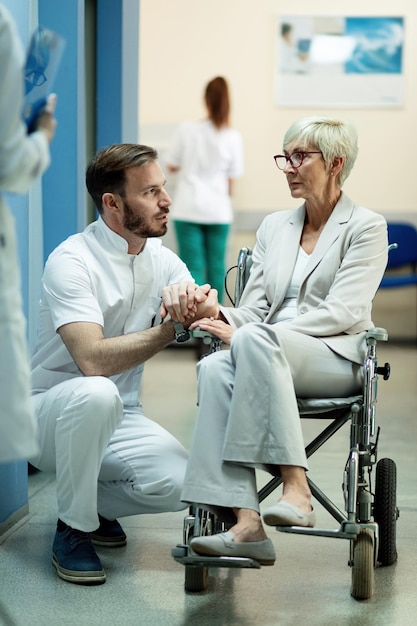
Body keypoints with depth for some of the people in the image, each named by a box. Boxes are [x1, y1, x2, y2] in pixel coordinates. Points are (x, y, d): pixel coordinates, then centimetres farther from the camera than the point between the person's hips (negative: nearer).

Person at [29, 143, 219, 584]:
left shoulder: (162, 259, 2)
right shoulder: (72, 262, -20)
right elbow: (93, 359, -32)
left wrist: (191, 300, -30)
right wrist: (172, 326, -35)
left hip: (118, 417, 5)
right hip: (49, 413, -5)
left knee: (181, 484, -21)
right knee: (96, 394, -40)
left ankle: (92, 503, 10)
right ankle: (72, 529, -17)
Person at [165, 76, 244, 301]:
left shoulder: (187, 130, -7)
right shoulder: (233, 137, -5)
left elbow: (172, 165, 3)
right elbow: (232, 178, 2)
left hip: (188, 208, -1)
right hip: (219, 209, 1)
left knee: (193, 266, -1)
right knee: (216, 266, 11)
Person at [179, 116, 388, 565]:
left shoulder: (365, 227, 3)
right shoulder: (273, 226, 22)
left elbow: (342, 313, -10)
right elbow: (253, 308, 16)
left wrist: (245, 332, -17)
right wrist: (221, 316, -10)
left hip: (338, 357, -4)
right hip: (269, 357, 5)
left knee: (254, 340, -36)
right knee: (214, 368, -31)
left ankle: (296, 489, -40)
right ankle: (245, 523, -42)